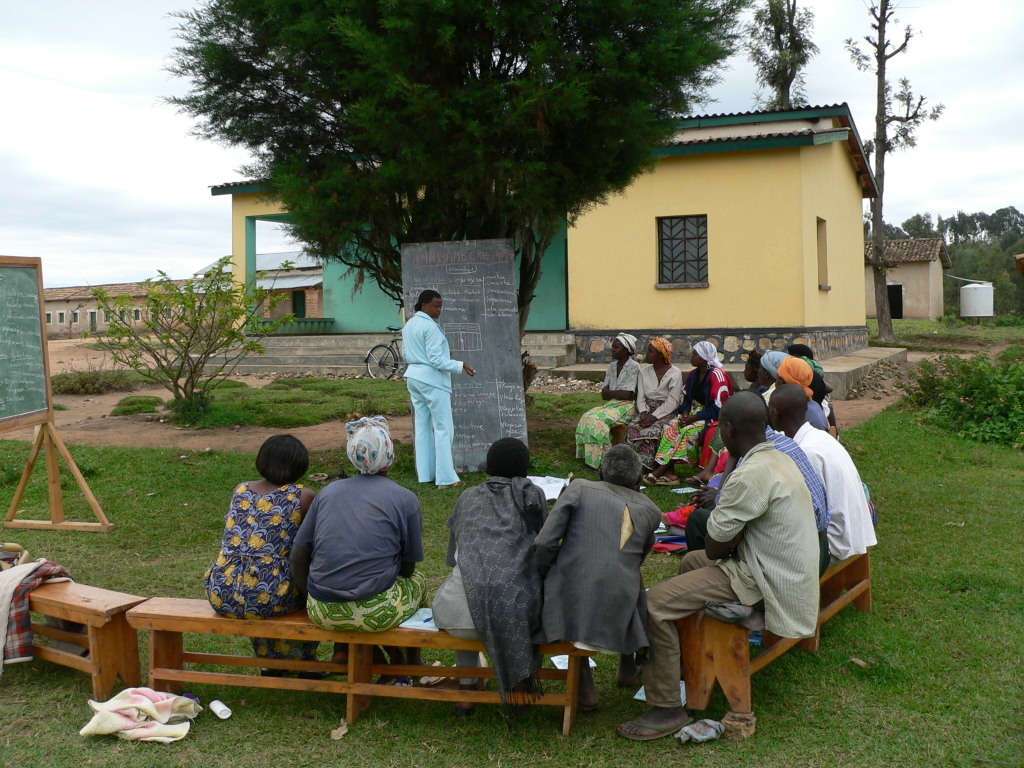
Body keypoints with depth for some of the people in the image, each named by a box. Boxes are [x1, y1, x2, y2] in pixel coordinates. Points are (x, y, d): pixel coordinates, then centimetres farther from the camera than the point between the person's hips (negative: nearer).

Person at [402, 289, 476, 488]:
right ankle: (446, 479, -4)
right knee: (443, 429, -4)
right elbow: (436, 360, -19)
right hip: (432, 379, -9)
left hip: (414, 378, 9)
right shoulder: (430, 326, -17)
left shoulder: (409, 325, 10)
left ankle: (425, 474, 16)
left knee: (422, 427, 12)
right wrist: (461, 366, -18)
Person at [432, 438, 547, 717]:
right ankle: (524, 680, 35)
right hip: (520, 606, -1)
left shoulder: (468, 497, 21)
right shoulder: (533, 495, 16)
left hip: (467, 609, 1)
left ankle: (466, 693, 38)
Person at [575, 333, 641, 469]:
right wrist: (619, 393, -11)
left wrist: (609, 392, -3)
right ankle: (589, 455, -14)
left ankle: (600, 458, -20)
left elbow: (627, 394, -16)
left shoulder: (633, 366, -8)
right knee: (587, 417, -17)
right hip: (612, 405, 7)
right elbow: (604, 394, 7)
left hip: (626, 407, -7)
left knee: (597, 419, -27)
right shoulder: (612, 366, 13)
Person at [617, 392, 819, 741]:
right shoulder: (778, 459, 6)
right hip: (784, 566, 10)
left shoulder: (750, 476, -26)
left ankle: (667, 709, -6)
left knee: (654, 604, -15)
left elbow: (715, 545, -19)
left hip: (763, 580, -10)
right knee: (691, 561, 30)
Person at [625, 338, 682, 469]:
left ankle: (646, 466, -22)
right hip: (648, 410, 5)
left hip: (666, 413, -4)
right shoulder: (644, 372, 13)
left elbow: (672, 402, -11)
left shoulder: (675, 373, -3)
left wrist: (654, 416, -19)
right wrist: (643, 413, -13)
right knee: (631, 428, -26)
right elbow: (640, 397, 8)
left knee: (650, 431, -33)